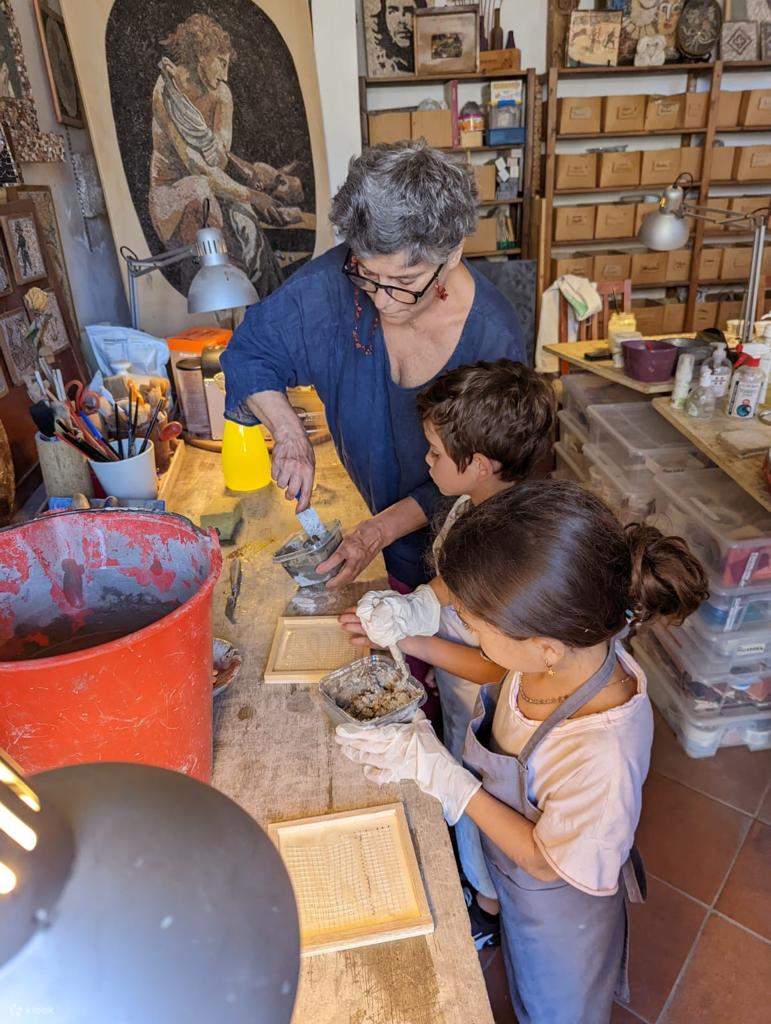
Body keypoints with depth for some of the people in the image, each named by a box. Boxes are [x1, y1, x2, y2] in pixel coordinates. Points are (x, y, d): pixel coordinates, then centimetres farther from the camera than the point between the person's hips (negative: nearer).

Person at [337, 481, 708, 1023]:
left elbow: (548, 863, -27)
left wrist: (438, 770, -30)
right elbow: (499, 673, -5)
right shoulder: (569, 646, -30)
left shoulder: (602, 756, -48)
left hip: (555, 903, -5)